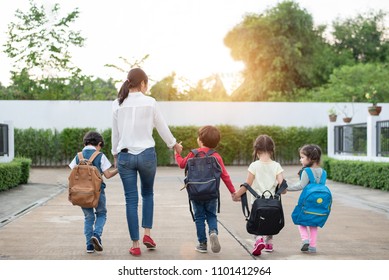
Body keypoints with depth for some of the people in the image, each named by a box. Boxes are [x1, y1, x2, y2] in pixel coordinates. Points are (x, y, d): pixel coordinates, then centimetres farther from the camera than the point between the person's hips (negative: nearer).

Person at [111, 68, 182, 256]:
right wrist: (174, 145, 21)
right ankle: (147, 234, 9)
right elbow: (162, 128, 5)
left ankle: (135, 244, 8)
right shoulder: (150, 102, -4)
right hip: (146, 154, -1)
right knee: (148, 194, 21)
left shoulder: (117, 105, 2)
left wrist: (115, 155, 22)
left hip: (125, 156, 1)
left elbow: (115, 134, 9)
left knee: (131, 200, 6)